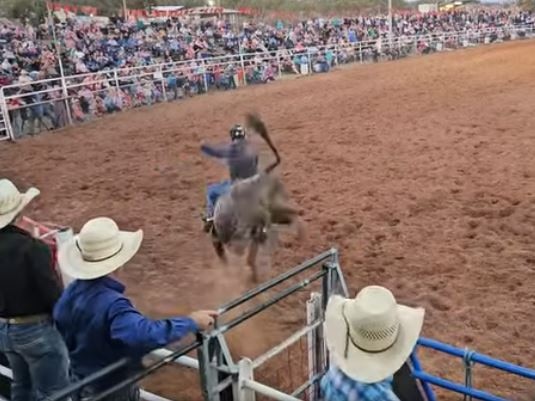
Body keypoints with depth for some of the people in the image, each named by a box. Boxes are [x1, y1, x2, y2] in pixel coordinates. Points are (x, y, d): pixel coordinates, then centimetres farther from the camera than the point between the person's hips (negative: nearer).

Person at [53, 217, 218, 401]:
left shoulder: (71, 292, -9)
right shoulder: (111, 304, -38)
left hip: (83, 382, 8)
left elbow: (65, 336, 6)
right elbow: (146, 333, -54)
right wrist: (191, 322, -44)